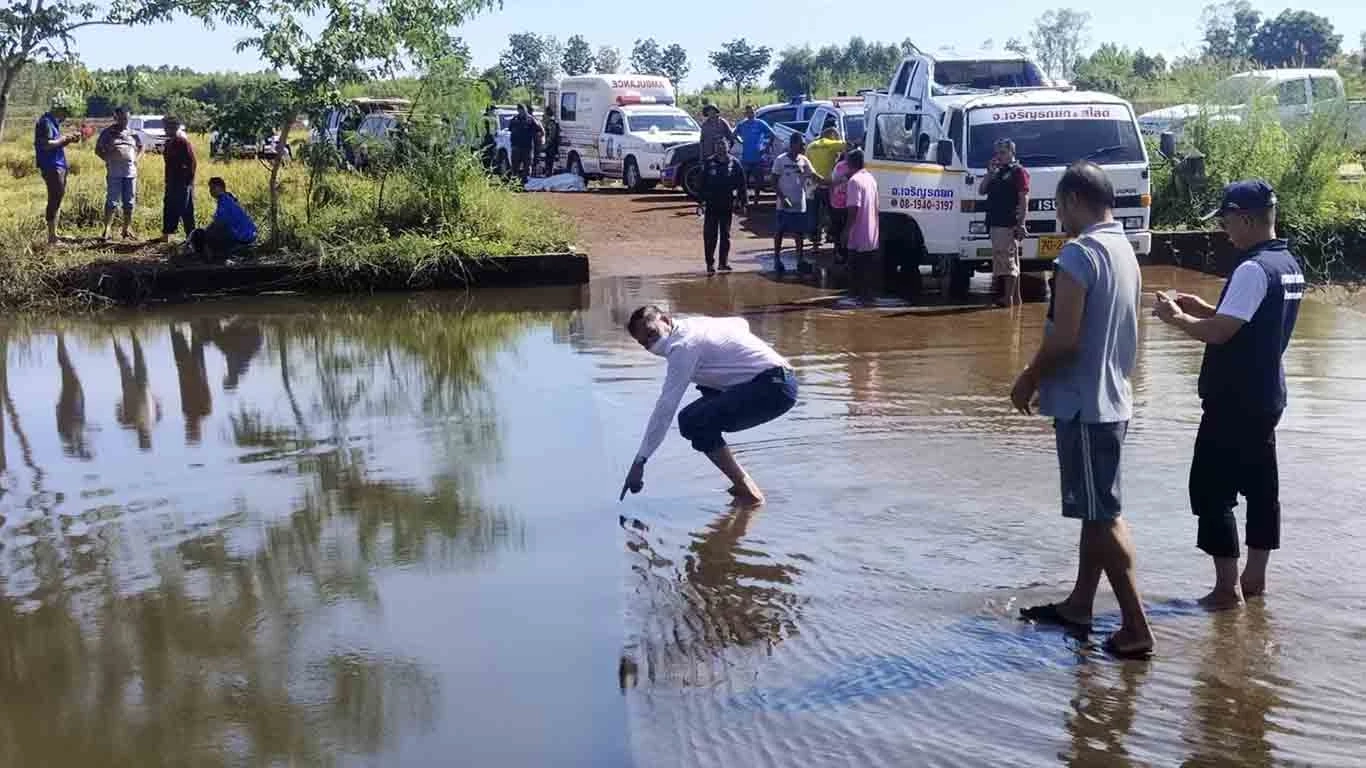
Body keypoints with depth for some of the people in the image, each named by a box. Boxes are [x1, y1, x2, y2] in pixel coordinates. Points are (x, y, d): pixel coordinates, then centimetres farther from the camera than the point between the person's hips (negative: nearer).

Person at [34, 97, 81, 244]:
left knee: (57, 199, 13)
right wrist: (64, 139, -12)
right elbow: (46, 144, -21)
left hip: (59, 165, 10)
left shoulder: (54, 122, 18)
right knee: (55, 199, -10)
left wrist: (69, 139, 9)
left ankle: (53, 234, 19)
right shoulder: (45, 123, -12)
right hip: (52, 167, -10)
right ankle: (52, 236, -8)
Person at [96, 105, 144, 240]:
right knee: (112, 201, -6)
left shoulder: (133, 133, 13)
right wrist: (107, 159, -6)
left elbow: (140, 148, 25)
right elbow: (98, 150, 7)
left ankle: (127, 229, 17)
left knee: (129, 202, 8)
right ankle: (107, 229, -3)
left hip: (130, 172, 4)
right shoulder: (107, 133, 3)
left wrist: (136, 159, 8)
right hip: (114, 172, -4)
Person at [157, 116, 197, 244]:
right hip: (171, 182, 9)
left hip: (183, 183, -9)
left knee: (185, 210, -5)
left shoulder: (184, 143, -12)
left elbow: (192, 163, -15)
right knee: (169, 209, 10)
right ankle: (166, 235, 16)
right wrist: (167, 180, 17)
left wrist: (189, 181, -16)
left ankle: (190, 236, 1)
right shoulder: (168, 143, 13)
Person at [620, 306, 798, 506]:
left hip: (774, 386, -11)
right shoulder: (698, 324, 16)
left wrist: (639, 462, -15)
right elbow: (742, 323, 34)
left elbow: (665, 408, -15)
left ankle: (748, 492, -13)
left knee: (693, 422, -19)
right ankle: (744, 484, 23)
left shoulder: (684, 345, -11)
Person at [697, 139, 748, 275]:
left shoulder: (734, 163, 0)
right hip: (711, 205, -1)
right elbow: (703, 183, 1)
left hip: (727, 205, 1)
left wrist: (742, 203, 1)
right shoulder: (709, 163, -1)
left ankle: (724, 262, 17)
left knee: (725, 235, 9)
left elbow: (741, 185, 3)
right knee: (710, 235, -2)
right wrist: (702, 201, -4)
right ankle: (710, 263, 2)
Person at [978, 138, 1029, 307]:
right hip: (995, 223, 9)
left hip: (1009, 225, -9)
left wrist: (1021, 224, -19)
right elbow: (981, 191, 17)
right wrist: (990, 172, 4)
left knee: (1006, 261, -10)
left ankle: (1008, 298, -9)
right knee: (1012, 262, 13)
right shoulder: (997, 173, 20)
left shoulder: (1018, 171, -5)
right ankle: (1015, 298, 18)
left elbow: (1024, 199, -12)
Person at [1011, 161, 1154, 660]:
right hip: (1113, 398, 10)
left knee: (1102, 514, -4)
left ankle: (1136, 628, -1)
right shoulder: (1125, 252, 12)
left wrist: (1029, 379, -6)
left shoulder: (1080, 252, -18)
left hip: (1084, 403, -9)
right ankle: (1079, 605, 28)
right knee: (1097, 510, 17)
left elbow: (1064, 338, -23)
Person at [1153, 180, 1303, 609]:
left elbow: (1219, 332, -24)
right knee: (1261, 487, 14)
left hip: (1234, 402, -10)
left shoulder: (1254, 269, -21)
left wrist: (1176, 318, -8)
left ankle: (1226, 588, 1)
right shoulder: (1289, 266, 10)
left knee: (1212, 491, -2)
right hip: (1266, 397, 10)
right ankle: (1255, 578, 23)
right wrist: (1202, 308, 13)